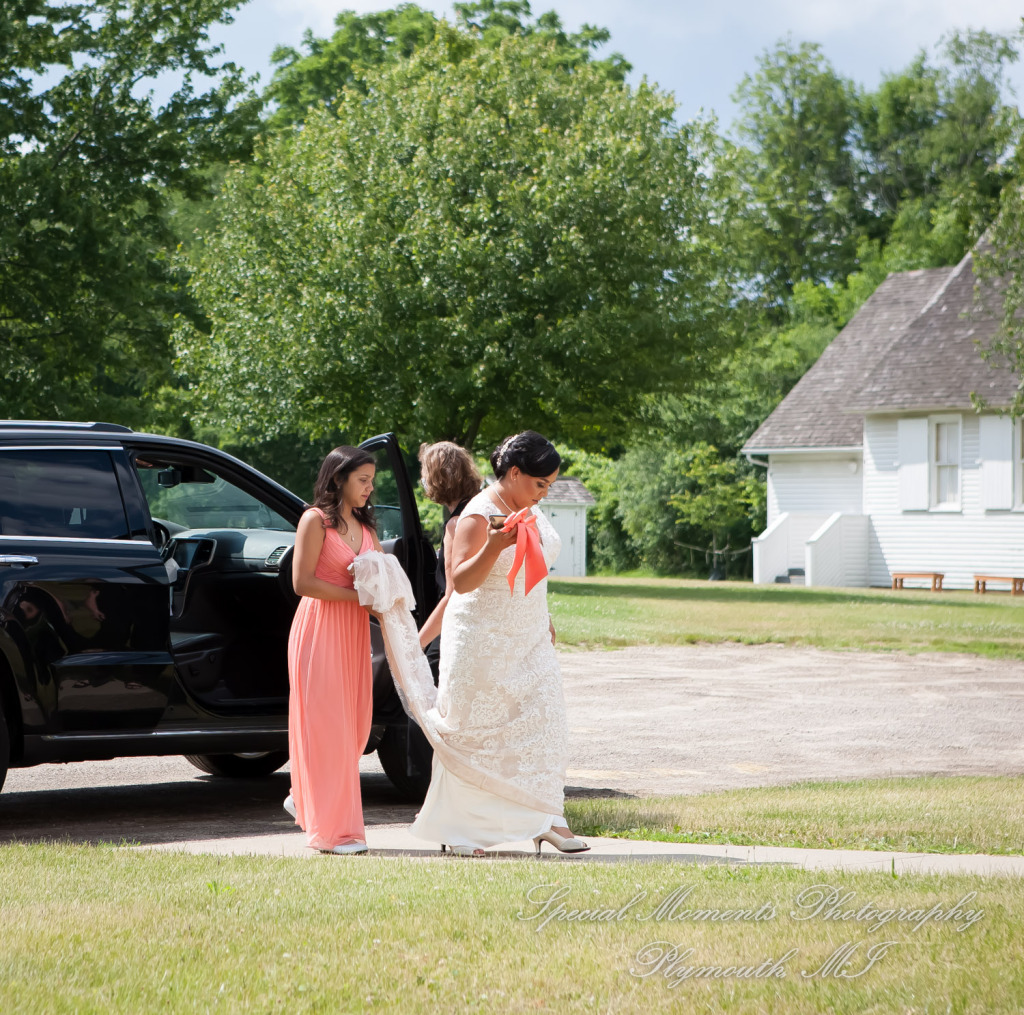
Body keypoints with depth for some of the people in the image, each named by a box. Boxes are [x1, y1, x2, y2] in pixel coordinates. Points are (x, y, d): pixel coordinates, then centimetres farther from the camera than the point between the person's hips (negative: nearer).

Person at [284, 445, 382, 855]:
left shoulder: (365, 526, 16)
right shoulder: (316, 520, -7)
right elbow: (302, 582, -14)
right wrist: (358, 596, -16)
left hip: (353, 632, 8)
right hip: (319, 629, -8)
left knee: (354, 725, 8)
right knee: (326, 725, -6)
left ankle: (304, 800, 26)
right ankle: (334, 831, -3)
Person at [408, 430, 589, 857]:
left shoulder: (529, 512, 8)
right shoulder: (479, 516, -18)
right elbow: (461, 581, -25)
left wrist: (544, 621, 25)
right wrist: (493, 546, -39)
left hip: (528, 638, 8)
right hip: (483, 641, -7)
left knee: (541, 722, -1)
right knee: (472, 732, 0)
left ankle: (545, 820, 1)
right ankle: (455, 828, 8)